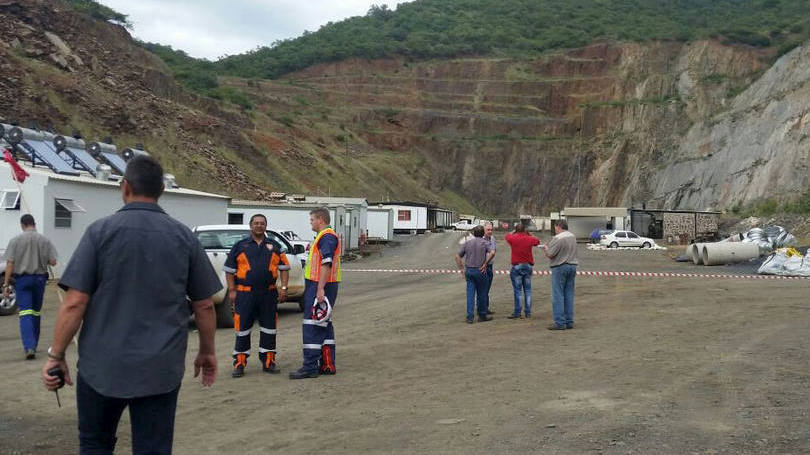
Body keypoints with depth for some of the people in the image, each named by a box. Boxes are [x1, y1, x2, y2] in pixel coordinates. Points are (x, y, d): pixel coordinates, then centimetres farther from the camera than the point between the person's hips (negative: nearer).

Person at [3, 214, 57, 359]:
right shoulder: (45, 240, -1)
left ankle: (29, 347, -20)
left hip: (22, 279, -2)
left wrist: (6, 285, -4)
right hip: (39, 278, 2)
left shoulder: (15, 241, -5)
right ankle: (33, 345, 25)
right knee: (36, 313, 15)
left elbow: (10, 264, -8)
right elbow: (53, 262, -3)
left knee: (25, 313, -6)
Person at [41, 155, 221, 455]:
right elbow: (204, 306, 3)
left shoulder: (101, 231, -6)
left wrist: (56, 355, 0)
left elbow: (75, 303, -10)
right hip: (161, 369, 1)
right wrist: (207, 352, 16)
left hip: (102, 365, -1)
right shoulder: (184, 237, 0)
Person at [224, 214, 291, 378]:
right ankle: (239, 363, 8)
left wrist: (284, 288, 1)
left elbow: (284, 267, 11)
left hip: (269, 293, 2)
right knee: (242, 328, 0)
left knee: (269, 327, 7)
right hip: (245, 293, -2)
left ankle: (268, 361, 18)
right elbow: (229, 270, 5)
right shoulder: (240, 246, 6)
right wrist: (232, 290, -3)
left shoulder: (275, 246, 11)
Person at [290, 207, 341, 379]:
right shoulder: (325, 236, 22)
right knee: (324, 325, 13)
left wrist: (320, 289, -27)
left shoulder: (327, 236, -13)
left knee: (312, 326, -10)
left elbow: (327, 264, -23)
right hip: (318, 286, 11)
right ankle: (327, 364, 17)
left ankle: (310, 367, -9)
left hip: (319, 286, -11)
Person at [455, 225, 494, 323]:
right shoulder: (485, 243, -1)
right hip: (480, 271, -3)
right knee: (481, 294, 9)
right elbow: (492, 253, -20)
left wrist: (462, 269, 7)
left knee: (470, 294, 3)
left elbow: (457, 256, 5)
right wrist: (485, 264, -12)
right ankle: (482, 315, 18)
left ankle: (469, 317, -1)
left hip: (468, 270, 3)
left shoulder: (467, 243, 9)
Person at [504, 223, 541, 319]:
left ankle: (517, 313, -2)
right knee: (527, 290, 7)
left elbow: (507, 235, 18)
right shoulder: (529, 239, -1)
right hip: (528, 266, 2)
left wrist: (515, 232, 31)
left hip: (516, 267, -2)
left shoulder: (512, 239, -6)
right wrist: (529, 234, 27)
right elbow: (537, 240, 22)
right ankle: (528, 313, 9)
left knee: (517, 291, -1)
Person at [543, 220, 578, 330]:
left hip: (560, 267, -8)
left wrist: (546, 248, 6)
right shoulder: (573, 237, 12)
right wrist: (549, 247, 19)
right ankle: (569, 321, 13)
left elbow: (549, 255, -16)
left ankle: (560, 322, -5)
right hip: (572, 266, 8)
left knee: (558, 296, -4)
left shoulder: (558, 238, -15)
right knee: (569, 295, 11)